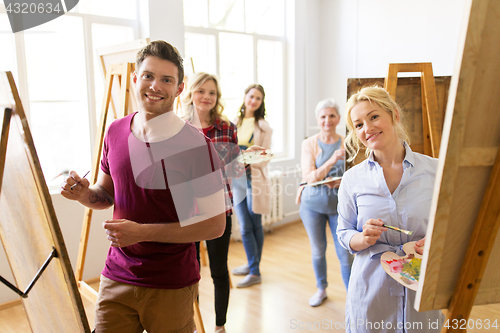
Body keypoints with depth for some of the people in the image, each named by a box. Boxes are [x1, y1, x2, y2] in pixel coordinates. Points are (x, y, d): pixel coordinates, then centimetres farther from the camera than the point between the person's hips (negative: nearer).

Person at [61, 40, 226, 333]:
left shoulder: (195, 144, -16)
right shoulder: (116, 132, 1)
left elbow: (215, 224, -15)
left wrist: (143, 232, -20)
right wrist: (84, 193, -8)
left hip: (171, 286, -3)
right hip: (116, 278, 4)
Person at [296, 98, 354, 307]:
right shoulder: (309, 144, -4)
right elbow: (309, 177, -14)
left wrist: (341, 183, -20)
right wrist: (331, 161, -26)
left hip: (339, 204, 0)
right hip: (313, 204, 1)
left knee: (345, 254, -1)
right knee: (318, 251, 16)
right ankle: (321, 289, 38)